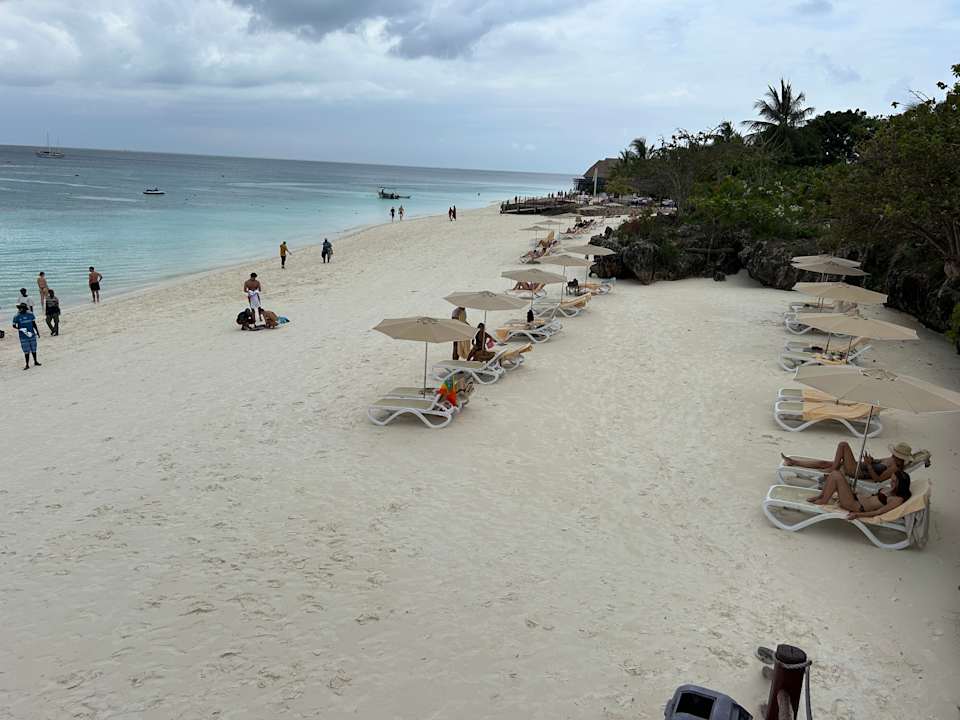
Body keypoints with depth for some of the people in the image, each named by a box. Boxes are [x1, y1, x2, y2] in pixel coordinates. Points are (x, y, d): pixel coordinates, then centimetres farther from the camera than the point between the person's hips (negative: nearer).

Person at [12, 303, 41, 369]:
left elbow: (34, 323, 12)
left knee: (33, 349, 14)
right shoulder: (16, 316, -6)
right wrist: (20, 329, -17)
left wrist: (37, 331, 16)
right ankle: (27, 364, 8)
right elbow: (14, 325, 0)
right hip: (23, 337, -3)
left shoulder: (30, 314, 1)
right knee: (26, 351, -1)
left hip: (32, 335, 3)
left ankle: (35, 361, 31)